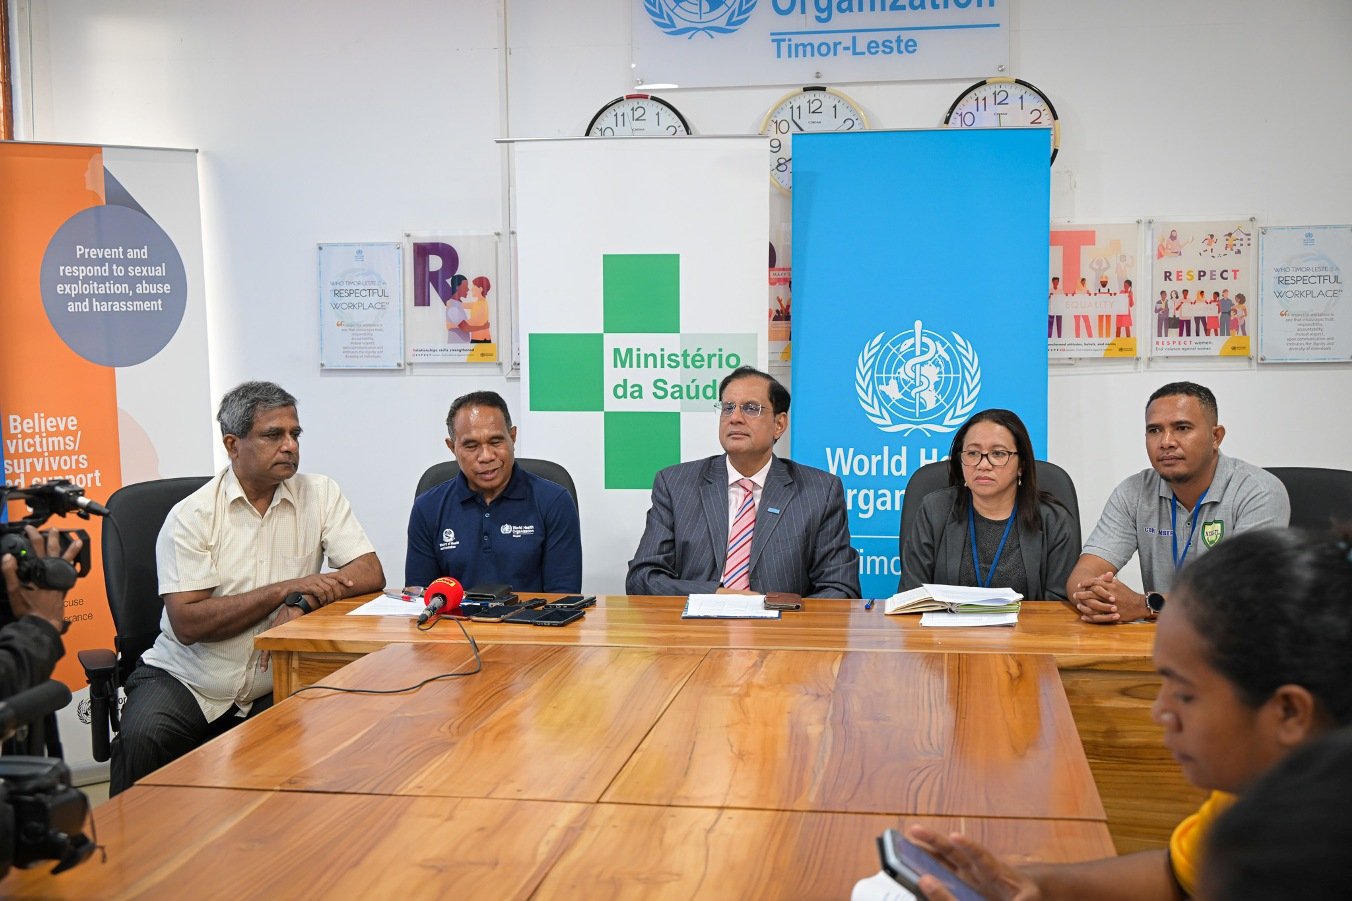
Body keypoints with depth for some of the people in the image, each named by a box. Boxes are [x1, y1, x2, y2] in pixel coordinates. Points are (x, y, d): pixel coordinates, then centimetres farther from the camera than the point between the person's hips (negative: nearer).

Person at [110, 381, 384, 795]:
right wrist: (285, 589, -18)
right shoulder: (191, 515, -6)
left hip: (273, 690, 2)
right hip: (183, 682, -1)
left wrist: (301, 602, -21)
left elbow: (371, 574, -5)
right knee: (141, 739, -29)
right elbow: (188, 624, -14)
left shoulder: (320, 494, 3)